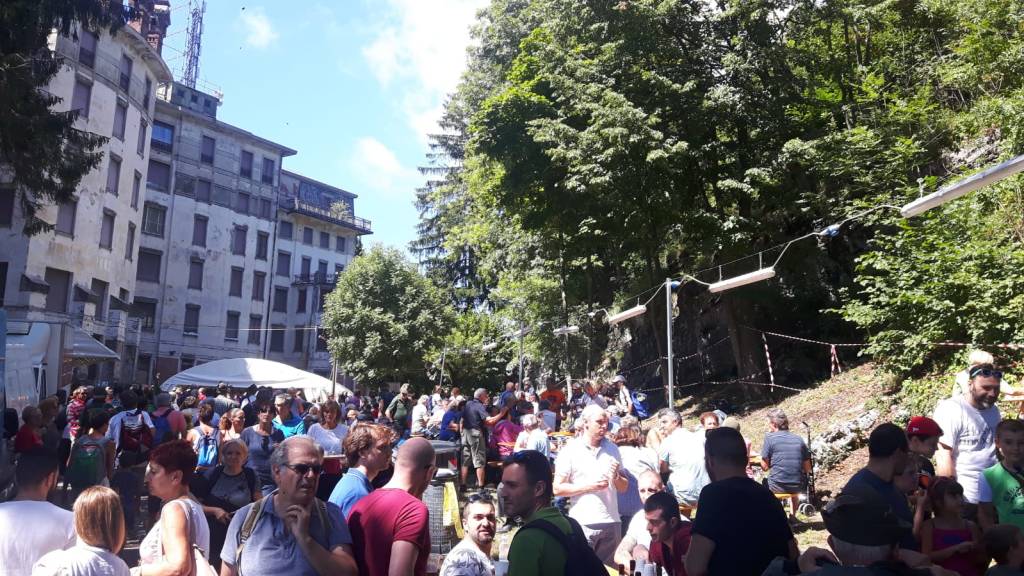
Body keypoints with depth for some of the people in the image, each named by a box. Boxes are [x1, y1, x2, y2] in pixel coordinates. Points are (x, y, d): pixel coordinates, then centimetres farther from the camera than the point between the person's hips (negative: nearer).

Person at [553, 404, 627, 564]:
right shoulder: (570, 450, -3)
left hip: (612, 522, 4)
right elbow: (557, 488, -6)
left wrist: (616, 477, -6)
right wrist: (588, 486, -14)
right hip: (583, 524, -4)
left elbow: (624, 488, 15)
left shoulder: (612, 449, 10)